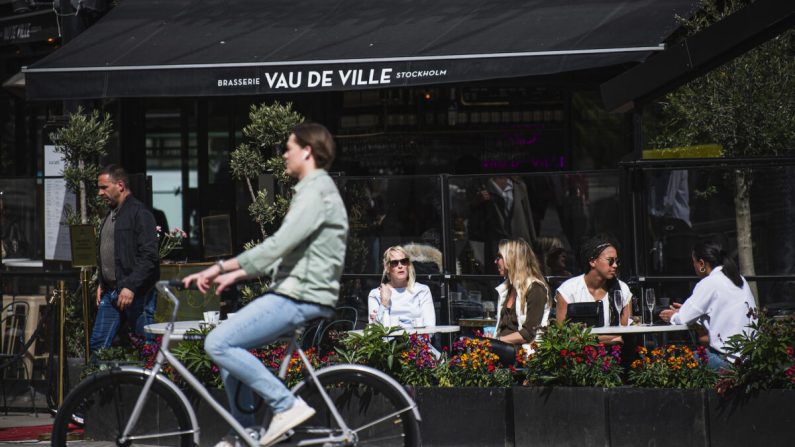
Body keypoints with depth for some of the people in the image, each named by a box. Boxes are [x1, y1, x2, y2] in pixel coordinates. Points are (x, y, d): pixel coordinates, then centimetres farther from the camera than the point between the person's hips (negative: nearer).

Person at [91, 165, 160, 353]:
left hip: (136, 294, -9)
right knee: (97, 344, 5)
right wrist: (101, 283, 16)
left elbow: (149, 256, -18)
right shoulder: (110, 215, 19)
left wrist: (130, 287, -22)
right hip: (110, 292, 9)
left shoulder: (139, 213, -10)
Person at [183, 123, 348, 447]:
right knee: (229, 346, 14)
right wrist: (235, 275, 15)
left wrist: (221, 267, -21)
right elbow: (282, 251, 23)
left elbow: (277, 246, -22)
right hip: (291, 291, 11)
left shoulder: (317, 192, -13)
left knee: (219, 344, -17)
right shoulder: (311, 190, 21)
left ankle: (286, 405, -15)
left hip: (301, 297, -11)